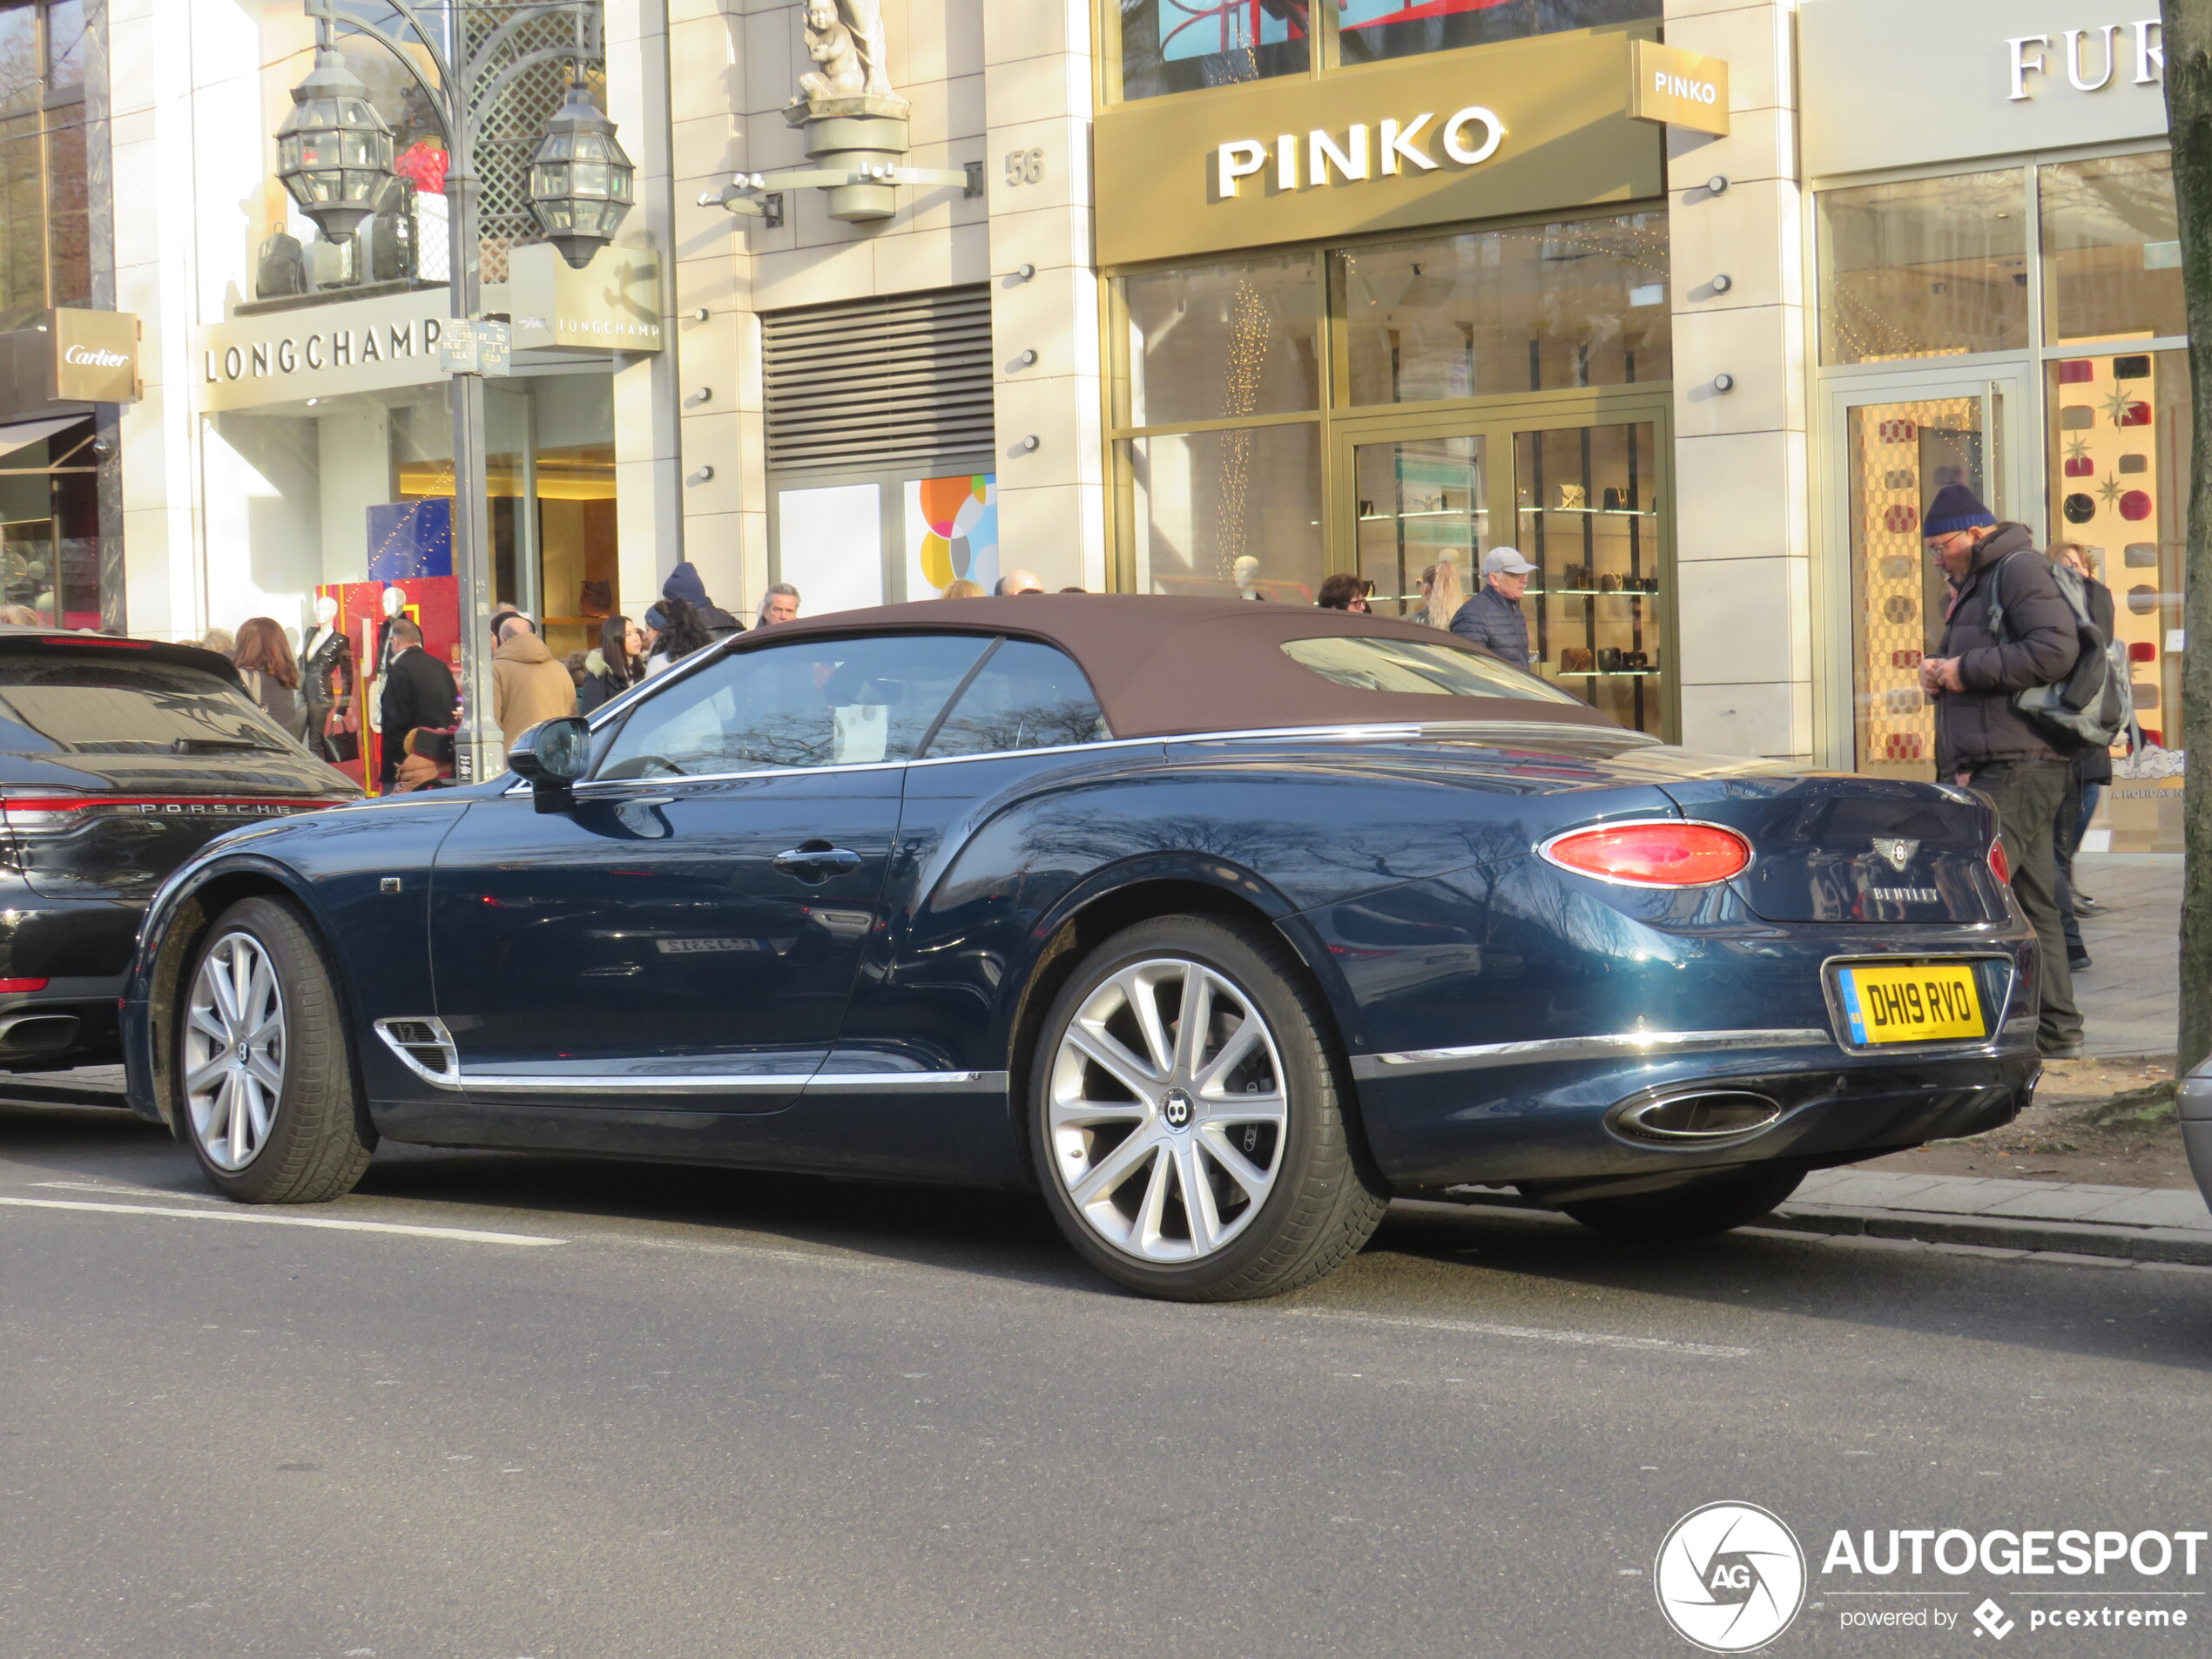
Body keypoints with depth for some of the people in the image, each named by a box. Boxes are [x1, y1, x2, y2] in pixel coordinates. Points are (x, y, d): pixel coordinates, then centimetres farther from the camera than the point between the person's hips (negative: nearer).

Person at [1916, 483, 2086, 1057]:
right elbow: (1960, 662, 32)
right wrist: (1936, 669, 8)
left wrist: (1967, 670, -16)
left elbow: (2055, 649, -20)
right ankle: (2056, 1027, 12)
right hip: (1988, 767, 11)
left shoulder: (2021, 570, -7)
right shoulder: (1973, 584, 25)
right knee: (2033, 899, 10)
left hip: (2019, 766, -11)